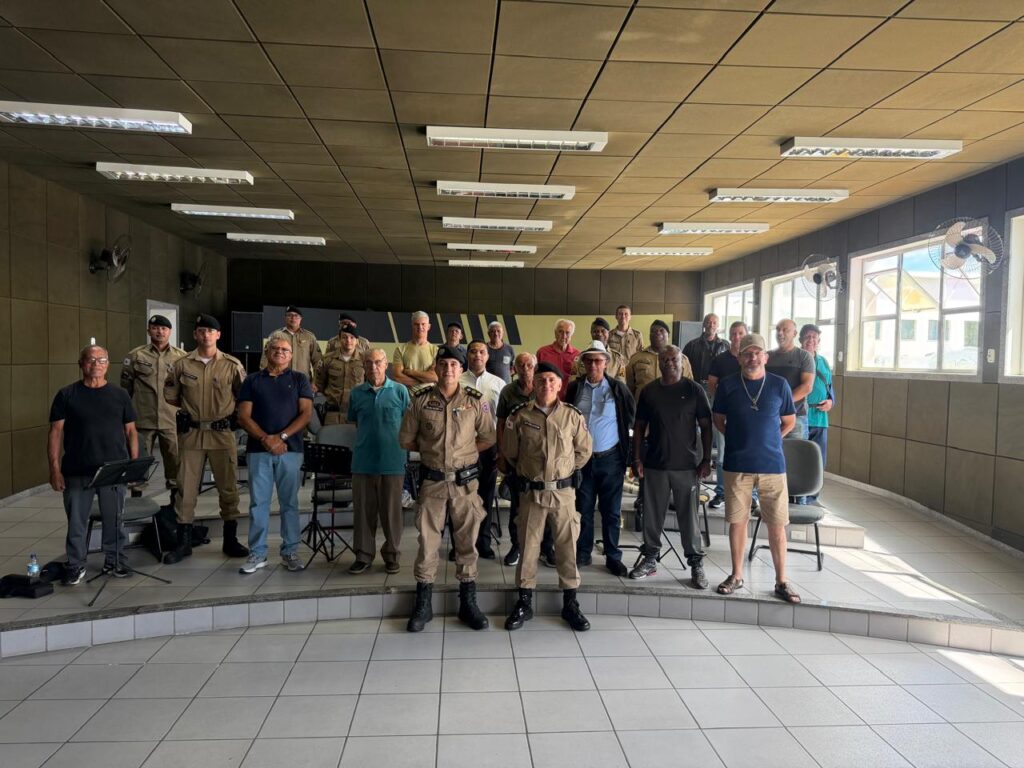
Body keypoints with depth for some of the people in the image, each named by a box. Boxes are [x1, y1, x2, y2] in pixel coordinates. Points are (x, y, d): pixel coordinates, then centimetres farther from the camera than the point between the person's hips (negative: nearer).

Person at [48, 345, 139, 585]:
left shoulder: (119, 395, 7)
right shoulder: (67, 395, 2)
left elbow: (130, 431, 9)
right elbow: (56, 432, 0)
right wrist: (55, 468, -6)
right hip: (77, 472, -1)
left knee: (114, 520, 9)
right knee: (76, 521, 7)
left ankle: (113, 561, 25)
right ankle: (76, 565, 22)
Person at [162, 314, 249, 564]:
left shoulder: (232, 365, -1)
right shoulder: (182, 365, 3)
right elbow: (170, 395, 13)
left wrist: (227, 410, 2)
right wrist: (191, 406, 8)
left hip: (223, 433, -1)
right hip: (191, 433, 1)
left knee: (228, 487, 6)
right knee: (186, 488, 6)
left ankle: (230, 540, 19)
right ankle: (183, 542, 17)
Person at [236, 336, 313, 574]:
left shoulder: (299, 379, 9)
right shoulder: (252, 380, 10)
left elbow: (306, 413, 0)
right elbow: (243, 417, 3)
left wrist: (281, 436, -12)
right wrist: (266, 439, -11)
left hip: (290, 449, -1)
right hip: (258, 449, 1)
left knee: (289, 502, 4)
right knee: (258, 503, 3)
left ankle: (290, 552, 13)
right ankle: (257, 553, 12)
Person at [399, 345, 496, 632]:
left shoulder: (475, 401, -1)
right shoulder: (421, 399, 0)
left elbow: (488, 437, 7)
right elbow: (406, 439, 7)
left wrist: (464, 451, -1)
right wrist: (432, 448, 3)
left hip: (464, 480, 0)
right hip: (432, 480, 0)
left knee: (467, 541, 7)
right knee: (427, 540, 5)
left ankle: (468, 604, 21)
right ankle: (423, 604, 19)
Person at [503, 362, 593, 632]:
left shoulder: (572, 415, -2)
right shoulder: (520, 415, -3)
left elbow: (584, 450, 9)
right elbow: (509, 451, 8)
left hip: (563, 491, 0)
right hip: (531, 491, 0)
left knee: (567, 546, 7)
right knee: (528, 546, 7)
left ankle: (570, 603, 20)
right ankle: (524, 602, 20)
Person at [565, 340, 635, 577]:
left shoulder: (617, 388, -4)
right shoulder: (575, 388, 0)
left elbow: (632, 414, 6)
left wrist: (622, 437, 5)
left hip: (610, 458, -1)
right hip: (582, 457, 2)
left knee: (611, 511, 7)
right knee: (583, 509, 10)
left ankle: (613, 557, 18)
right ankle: (583, 553, 22)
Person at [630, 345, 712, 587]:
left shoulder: (694, 390, 0)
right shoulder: (649, 391, 6)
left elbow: (706, 426, 0)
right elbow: (639, 426, 9)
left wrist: (706, 459, -6)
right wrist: (637, 458, 2)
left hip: (686, 465, -2)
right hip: (654, 464, 3)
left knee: (688, 516, 2)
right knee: (652, 514, 9)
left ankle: (696, 564, 13)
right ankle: (650, 559, 22)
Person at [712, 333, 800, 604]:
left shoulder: (779, 385, 0)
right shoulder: (727, 386, 0)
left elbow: (789, 421, 11)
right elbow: (718, 419, 11)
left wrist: (767, 440, 6)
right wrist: (740, 439, 5)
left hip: (772, 463, 0)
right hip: (737, 464, 0)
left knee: (777, 524, 4)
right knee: (737, 521, 8)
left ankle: (781, 581, 17)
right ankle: (736, 576, 22)